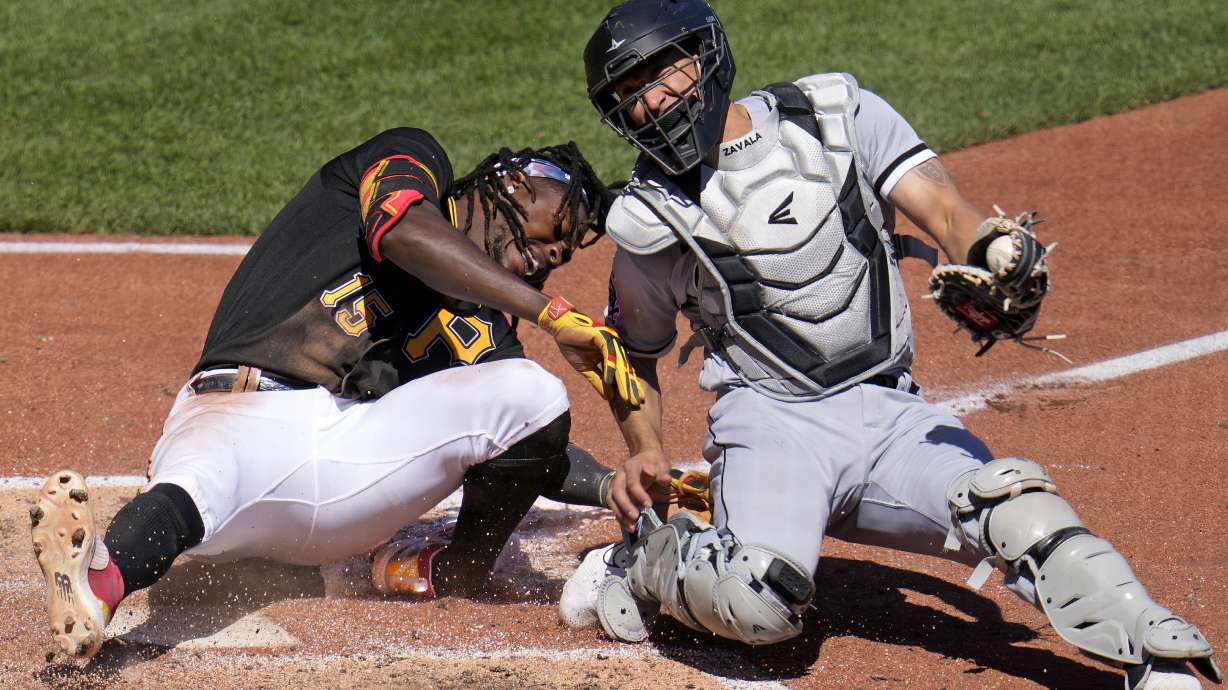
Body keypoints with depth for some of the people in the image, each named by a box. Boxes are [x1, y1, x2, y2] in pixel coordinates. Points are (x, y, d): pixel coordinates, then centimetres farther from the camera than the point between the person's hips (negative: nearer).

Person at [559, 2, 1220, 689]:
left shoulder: (838, 113, 4)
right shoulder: (651, 220, 4)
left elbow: (943, 208, -8)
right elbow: (635, 353, 19)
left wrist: (989, 250, -32)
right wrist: (645, 453, 1)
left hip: (891, 414, 1)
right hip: (770, 421, -1)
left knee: (1018, 506, -26)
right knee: (759, 600, -29)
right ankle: (649, 560, 0)